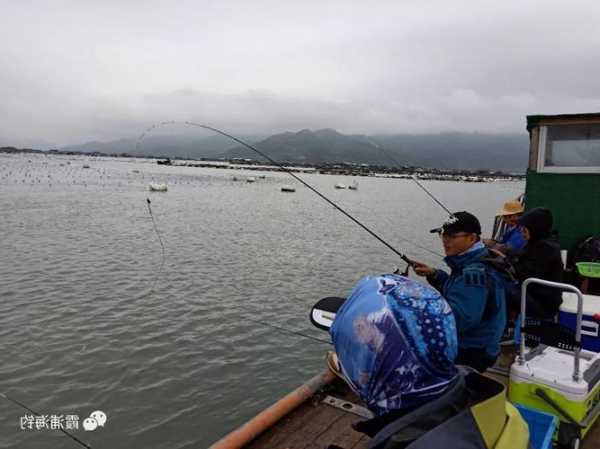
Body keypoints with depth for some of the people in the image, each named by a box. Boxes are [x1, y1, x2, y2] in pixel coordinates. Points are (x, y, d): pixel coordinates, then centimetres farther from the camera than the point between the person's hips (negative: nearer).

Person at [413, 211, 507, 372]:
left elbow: (460, 318, -34)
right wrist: (434, 274, 4)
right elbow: (457, 289, 20)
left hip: (470, 354, -10)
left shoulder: (475, 272, -27)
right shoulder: (469, 263, 4)